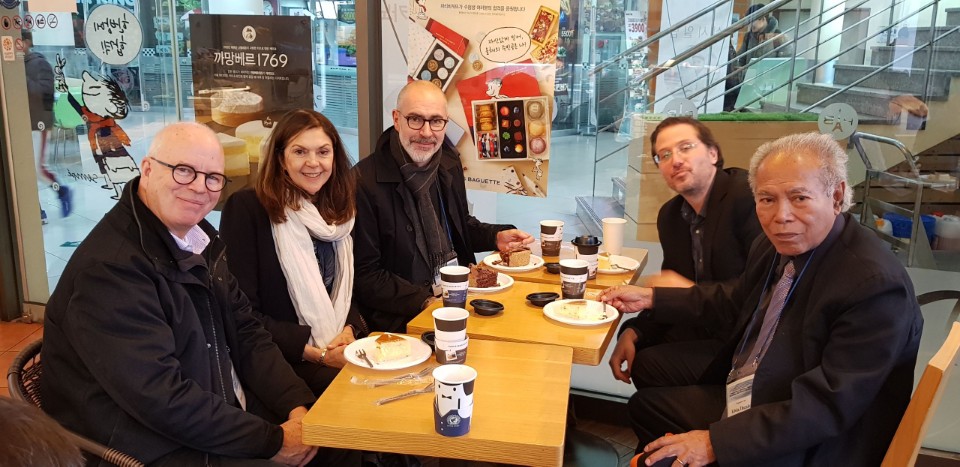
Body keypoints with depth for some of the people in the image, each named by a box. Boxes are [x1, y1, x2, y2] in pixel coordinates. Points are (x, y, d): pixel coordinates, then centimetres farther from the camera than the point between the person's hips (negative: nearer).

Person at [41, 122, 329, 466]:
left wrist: (298, 406, -8)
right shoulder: (108, 267, -21)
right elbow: (161, 399, -26)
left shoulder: (197, 238, 6)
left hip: (230, 417, 8)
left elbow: (245, 333, 6)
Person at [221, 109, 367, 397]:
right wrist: (309, 350, -16)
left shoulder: (339, 211, 11)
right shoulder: (246, 209, -8)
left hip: (337, 351, 6)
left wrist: (350, 330, -5)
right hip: (276, 362, -6)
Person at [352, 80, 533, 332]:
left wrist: (496, 236, 5)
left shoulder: (449, 163, 7)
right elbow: (364, 276, -13)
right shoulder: (364, 182, -15)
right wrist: (425, 301, -22)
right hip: (404, 318, -8)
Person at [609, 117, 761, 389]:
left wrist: (696, 292, -20)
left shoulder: (750, 196, -17)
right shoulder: (670, 215, 8)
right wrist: (633, 332, -3)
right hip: (707, 329, 7)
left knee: (650, 365, -16)